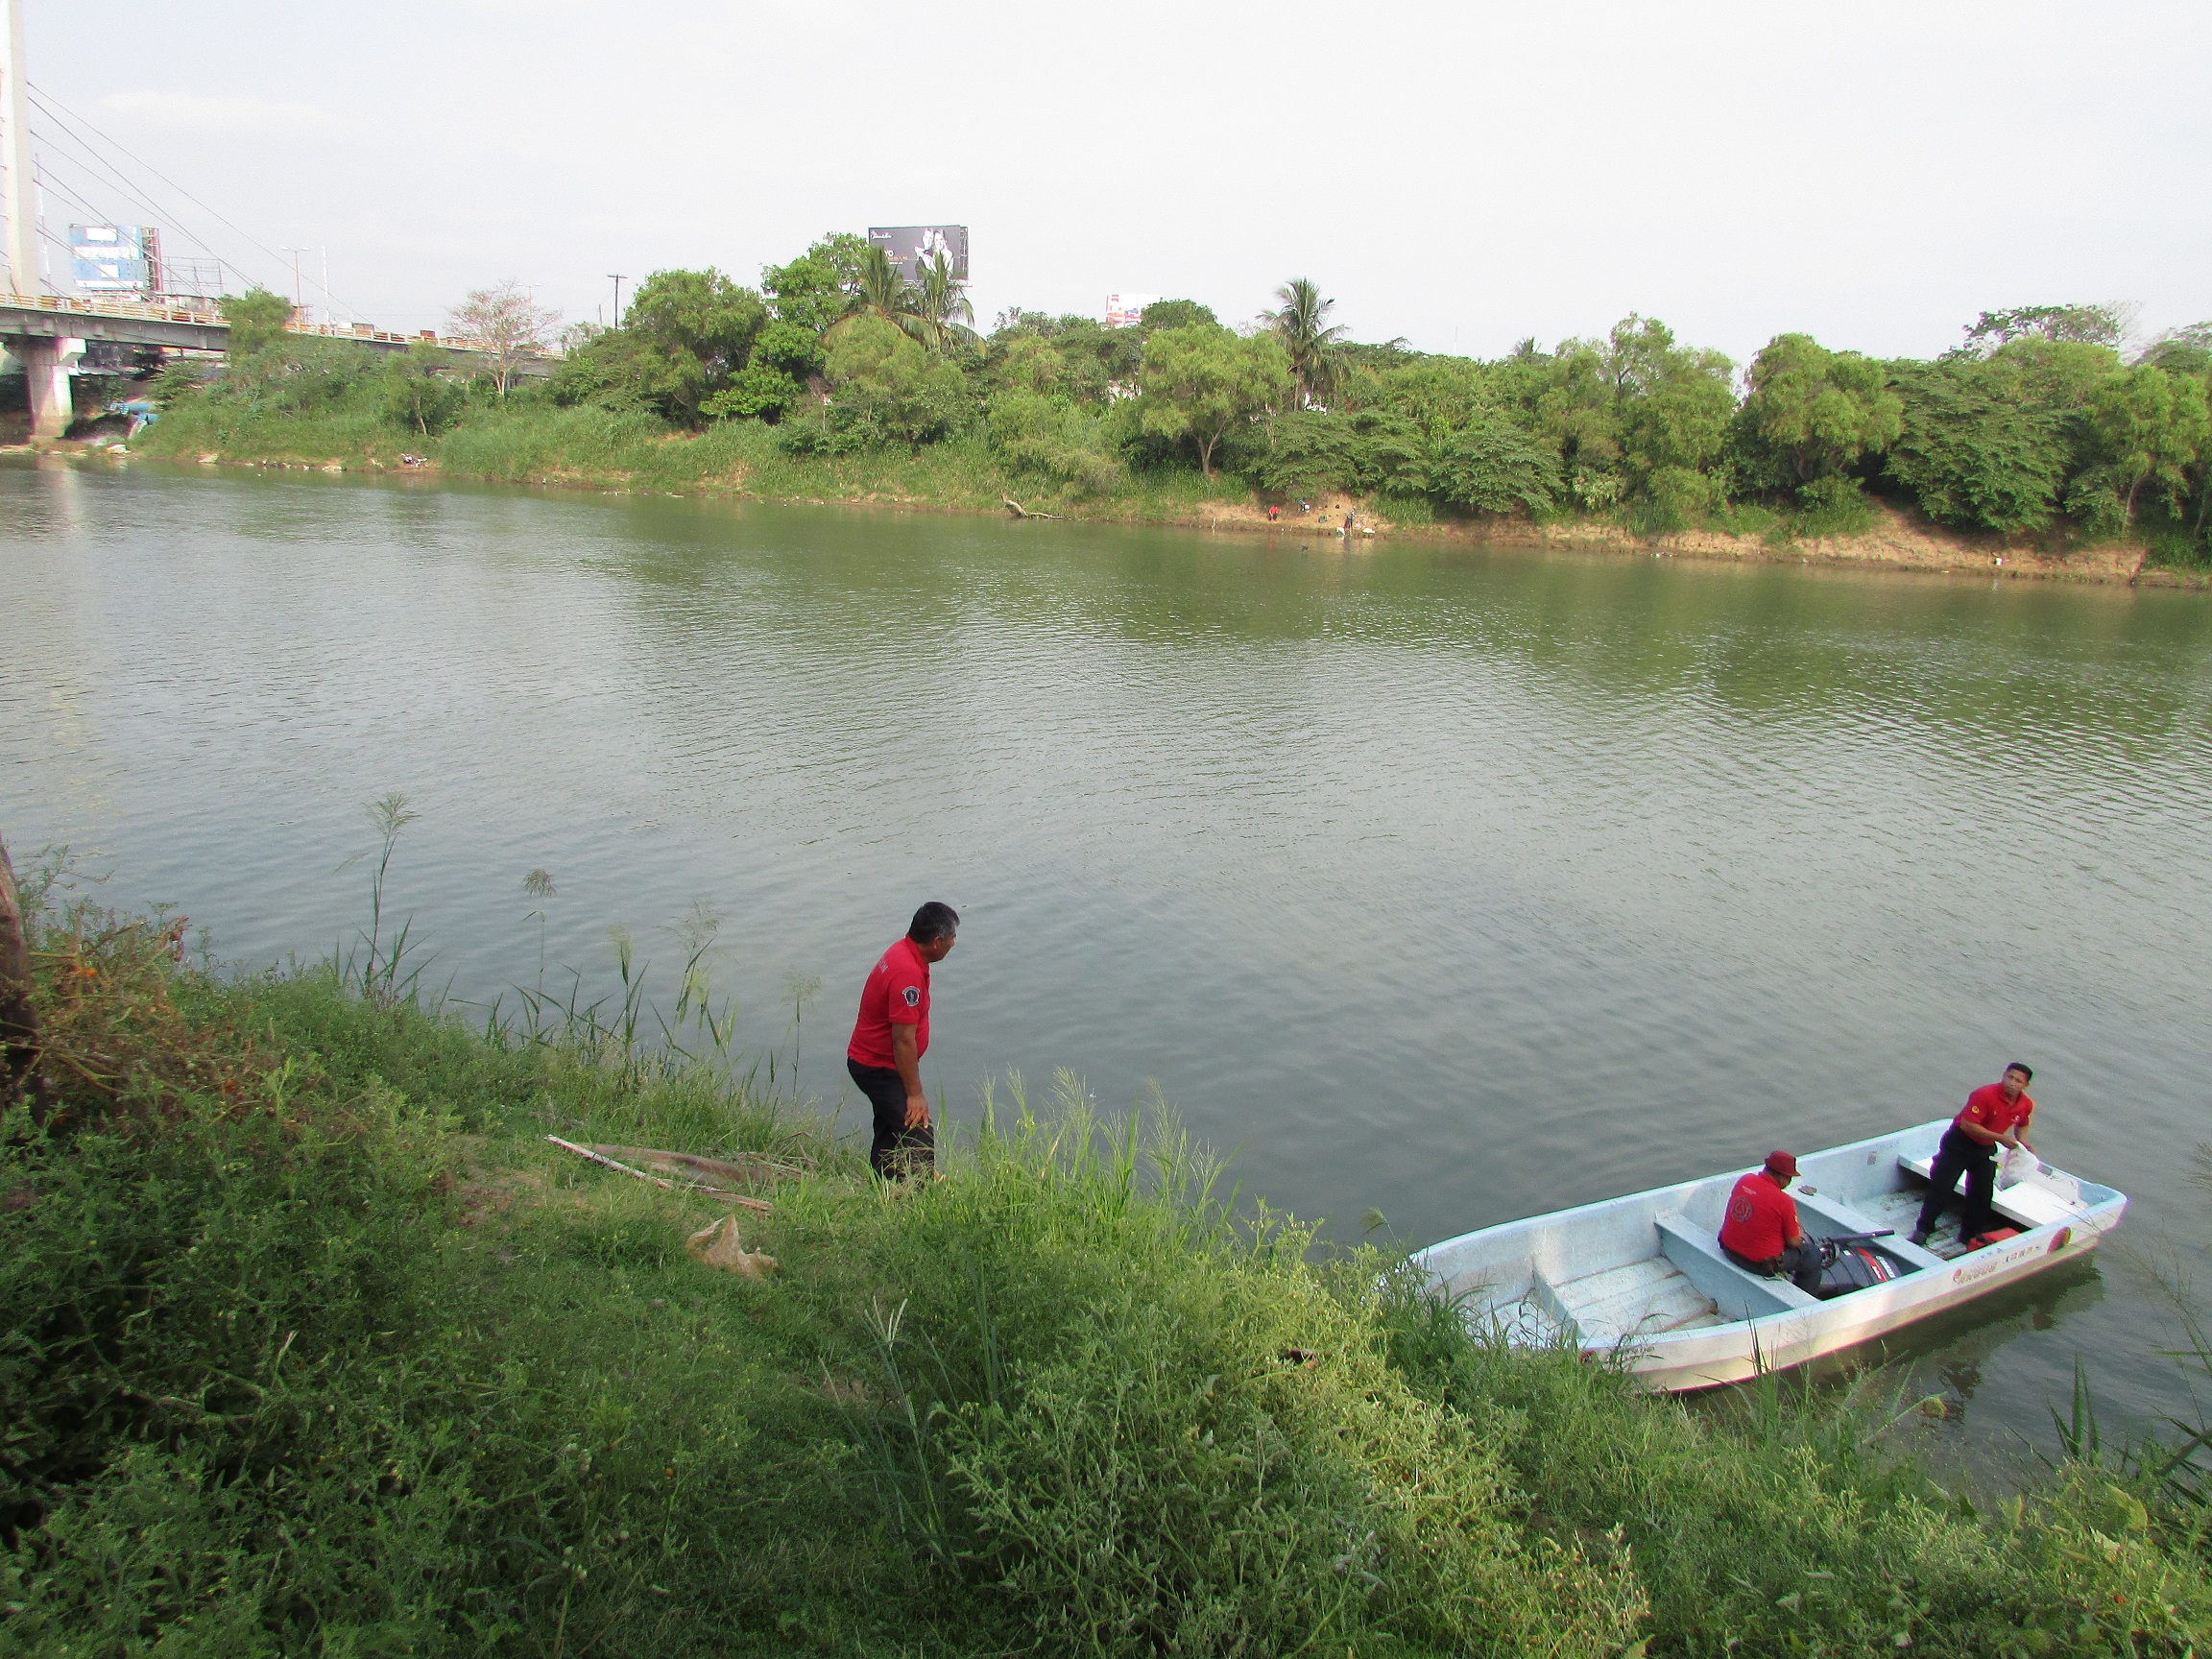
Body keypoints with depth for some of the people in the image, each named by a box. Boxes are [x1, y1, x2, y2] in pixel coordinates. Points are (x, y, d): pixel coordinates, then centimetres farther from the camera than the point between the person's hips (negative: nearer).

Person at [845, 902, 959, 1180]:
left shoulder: (903, 952, 3)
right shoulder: (907, 974, -29)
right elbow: (903, 1040, -28)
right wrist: (915, 1094, -22)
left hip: (871, 1062, 11)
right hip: (879, 1069, -11)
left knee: (890, 1134, 20)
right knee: (919, 1141, -12)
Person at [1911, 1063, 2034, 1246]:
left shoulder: (2027, 1105, -8)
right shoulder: (1985, 1095, -29)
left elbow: (2022, 1125, 15)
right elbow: (1968, 1124, -30)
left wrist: (2022, 1143, -4)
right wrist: (2000, 1138, -29)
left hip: (1986, 1149, 5)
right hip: (1959, 1143, -5)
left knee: (1982, 1194, 7)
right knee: (1941, 1186, -1)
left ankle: (1968, 1236, 24)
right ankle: (1923, 1228, 10)